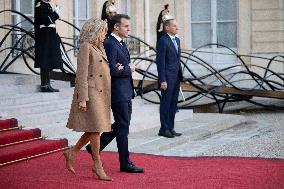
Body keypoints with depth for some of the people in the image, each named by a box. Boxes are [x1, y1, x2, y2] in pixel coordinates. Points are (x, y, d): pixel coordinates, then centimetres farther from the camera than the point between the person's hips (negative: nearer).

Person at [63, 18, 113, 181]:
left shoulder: (99, 48, 18)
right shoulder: (86, 47, -9)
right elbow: (81, 74, -14)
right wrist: (82, 99, -19)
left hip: (101, 94, 9)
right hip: (90, 93, -9)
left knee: (95, 129, 9)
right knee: (96, 129, -4)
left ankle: (72, 153, 23)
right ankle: (98, 165, 5)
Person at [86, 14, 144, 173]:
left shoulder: (121, 43, 15)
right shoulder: (110, 44, -17)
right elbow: (112, 71, -23)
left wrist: (124, 67, -9)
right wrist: (129, 69, -9)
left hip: (126, 91, 10)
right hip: (118, 92, -10)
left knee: (121, 125, 18)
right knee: (123, 127, -2)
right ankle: (125, 163, 7)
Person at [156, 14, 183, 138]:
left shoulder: (177, 40, 14)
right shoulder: (163, 41, -12)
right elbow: (160, 61, -15)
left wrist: (180, 76, 14)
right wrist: (162, 80, -18)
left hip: (176, 77, 8)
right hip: (168, 77, -8)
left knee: (173, 103, 11)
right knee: (166, 103, 0)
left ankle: (170, 128, 19)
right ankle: (164, 129, 8)